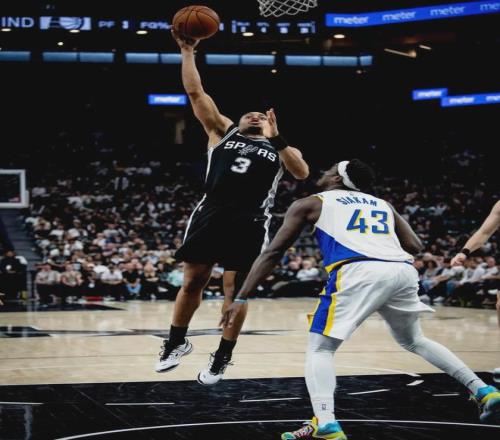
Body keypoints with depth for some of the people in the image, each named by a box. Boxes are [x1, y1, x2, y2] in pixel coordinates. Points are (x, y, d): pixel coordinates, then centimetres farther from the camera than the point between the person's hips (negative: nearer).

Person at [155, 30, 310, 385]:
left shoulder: (280, 149, 16)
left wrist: (276, 139, -11)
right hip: (211, 216, 1)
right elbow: (196, 93, 12)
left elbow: (302, 173, -4)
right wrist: (188, 52, 7)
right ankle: (177, 343, 26)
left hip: (250, 225, -1)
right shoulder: (223, 131, 19)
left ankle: (222, 359, 15)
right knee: (192, 282, 6)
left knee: (235, 292, 1)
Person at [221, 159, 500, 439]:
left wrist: (242, 298, 19)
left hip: (361, 272, -5)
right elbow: (415, 246, 26)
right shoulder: (383, 204, 33)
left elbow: (273, 252, 19)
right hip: (403, 271, 5)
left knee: (320, 349, 7)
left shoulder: (310, 204, 24)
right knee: (415, 341, 30)